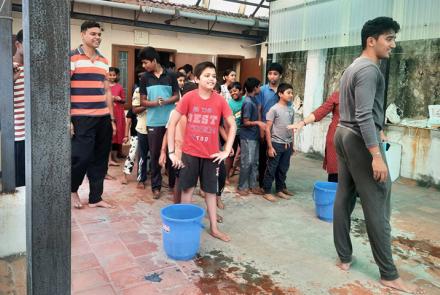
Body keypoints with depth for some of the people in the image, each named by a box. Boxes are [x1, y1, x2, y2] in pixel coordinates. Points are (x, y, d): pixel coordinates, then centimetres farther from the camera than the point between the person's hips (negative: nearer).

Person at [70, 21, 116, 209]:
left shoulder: (103, 61, 16)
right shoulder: (72, 58, -3)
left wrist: (111, 118, 14)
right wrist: (67, 119, -13)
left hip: (103, 118, 6)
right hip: (82, 118, -6)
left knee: (100, 160, 8)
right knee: (81, 157, -4)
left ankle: (95, 197, 21)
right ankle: (72, 189, 24)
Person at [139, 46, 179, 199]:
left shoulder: (171, 76, 0)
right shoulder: (145, 78, 3)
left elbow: (176, 96, 4)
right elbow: (142, 101, 2)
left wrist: (165, 101, -16)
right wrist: (155, 102, -17)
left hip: (171, 120, 0)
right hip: (153, 122, 1)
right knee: (154, 154, 5)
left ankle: (173, 183, 22)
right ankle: (156, 186, 15)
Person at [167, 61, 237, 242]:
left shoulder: (220, 100, -6)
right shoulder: (189, 97, -9)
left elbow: (232, 125, 2)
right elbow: (172, 123, -7)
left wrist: (226, 151, -4)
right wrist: (171, 151, -10)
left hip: (211, 154, 1)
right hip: (190, 152, -1)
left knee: (210, 191, 12)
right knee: (187, 189, 9)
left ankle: (214, 228, 24)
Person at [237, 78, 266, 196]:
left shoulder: (254, 99, 9)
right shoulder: (248, 102, -18)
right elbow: (246, 122, -18)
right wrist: (258, 122, -27)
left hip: (254, 136, 9)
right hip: (247, 137, -9)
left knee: (254, 162, 12)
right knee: (247, 162, -2)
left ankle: (252, 185, 21)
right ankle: (242, 187, 10)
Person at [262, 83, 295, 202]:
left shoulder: (291, 110, 9)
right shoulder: (274, 109, -10)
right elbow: (267, 129, -11)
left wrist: (292, 144, 14)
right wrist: (270, 147, -14)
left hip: (287, 144, 6)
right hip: (276, 144, -6)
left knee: (283, 169, 14)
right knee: (271, 169, 2)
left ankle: (280, 190, 27)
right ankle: (267, 192, 13)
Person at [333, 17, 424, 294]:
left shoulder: (353, 67, 17)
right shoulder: (369, 69, -15)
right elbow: (364, 115, -24)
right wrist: (376, 155, -26)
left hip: (344, 135, 11)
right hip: (360, 139, -10)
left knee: (344, 199, 10)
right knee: (377, 207, -4)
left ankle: (345, 257, 19)